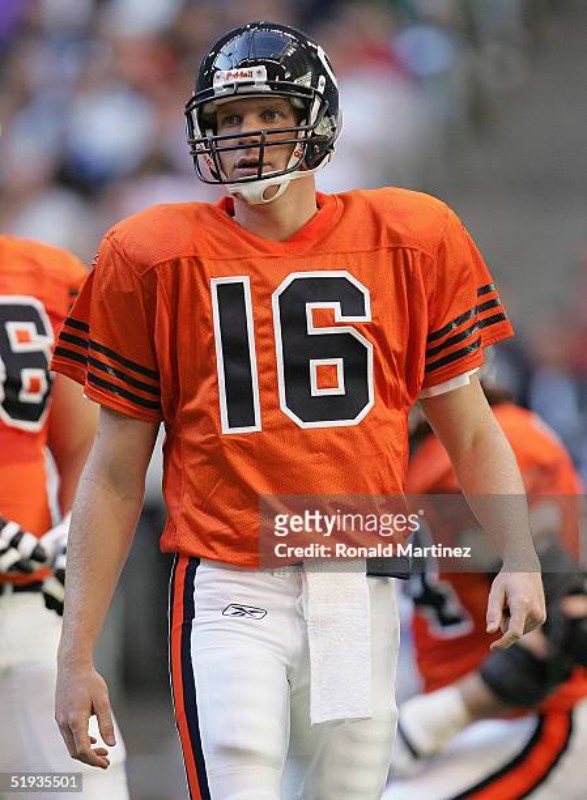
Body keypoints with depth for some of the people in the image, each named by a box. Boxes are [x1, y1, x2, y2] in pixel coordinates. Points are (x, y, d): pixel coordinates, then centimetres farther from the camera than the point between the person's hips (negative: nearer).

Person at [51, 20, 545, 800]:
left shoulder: (410, 243, 6)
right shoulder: (156, 261, 2)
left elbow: (470, 429, 13)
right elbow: (116, 475, 6)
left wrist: (519, 559, -5)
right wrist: (76, 657, 3)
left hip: (359, 596, 2)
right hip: (229, 596, -2)